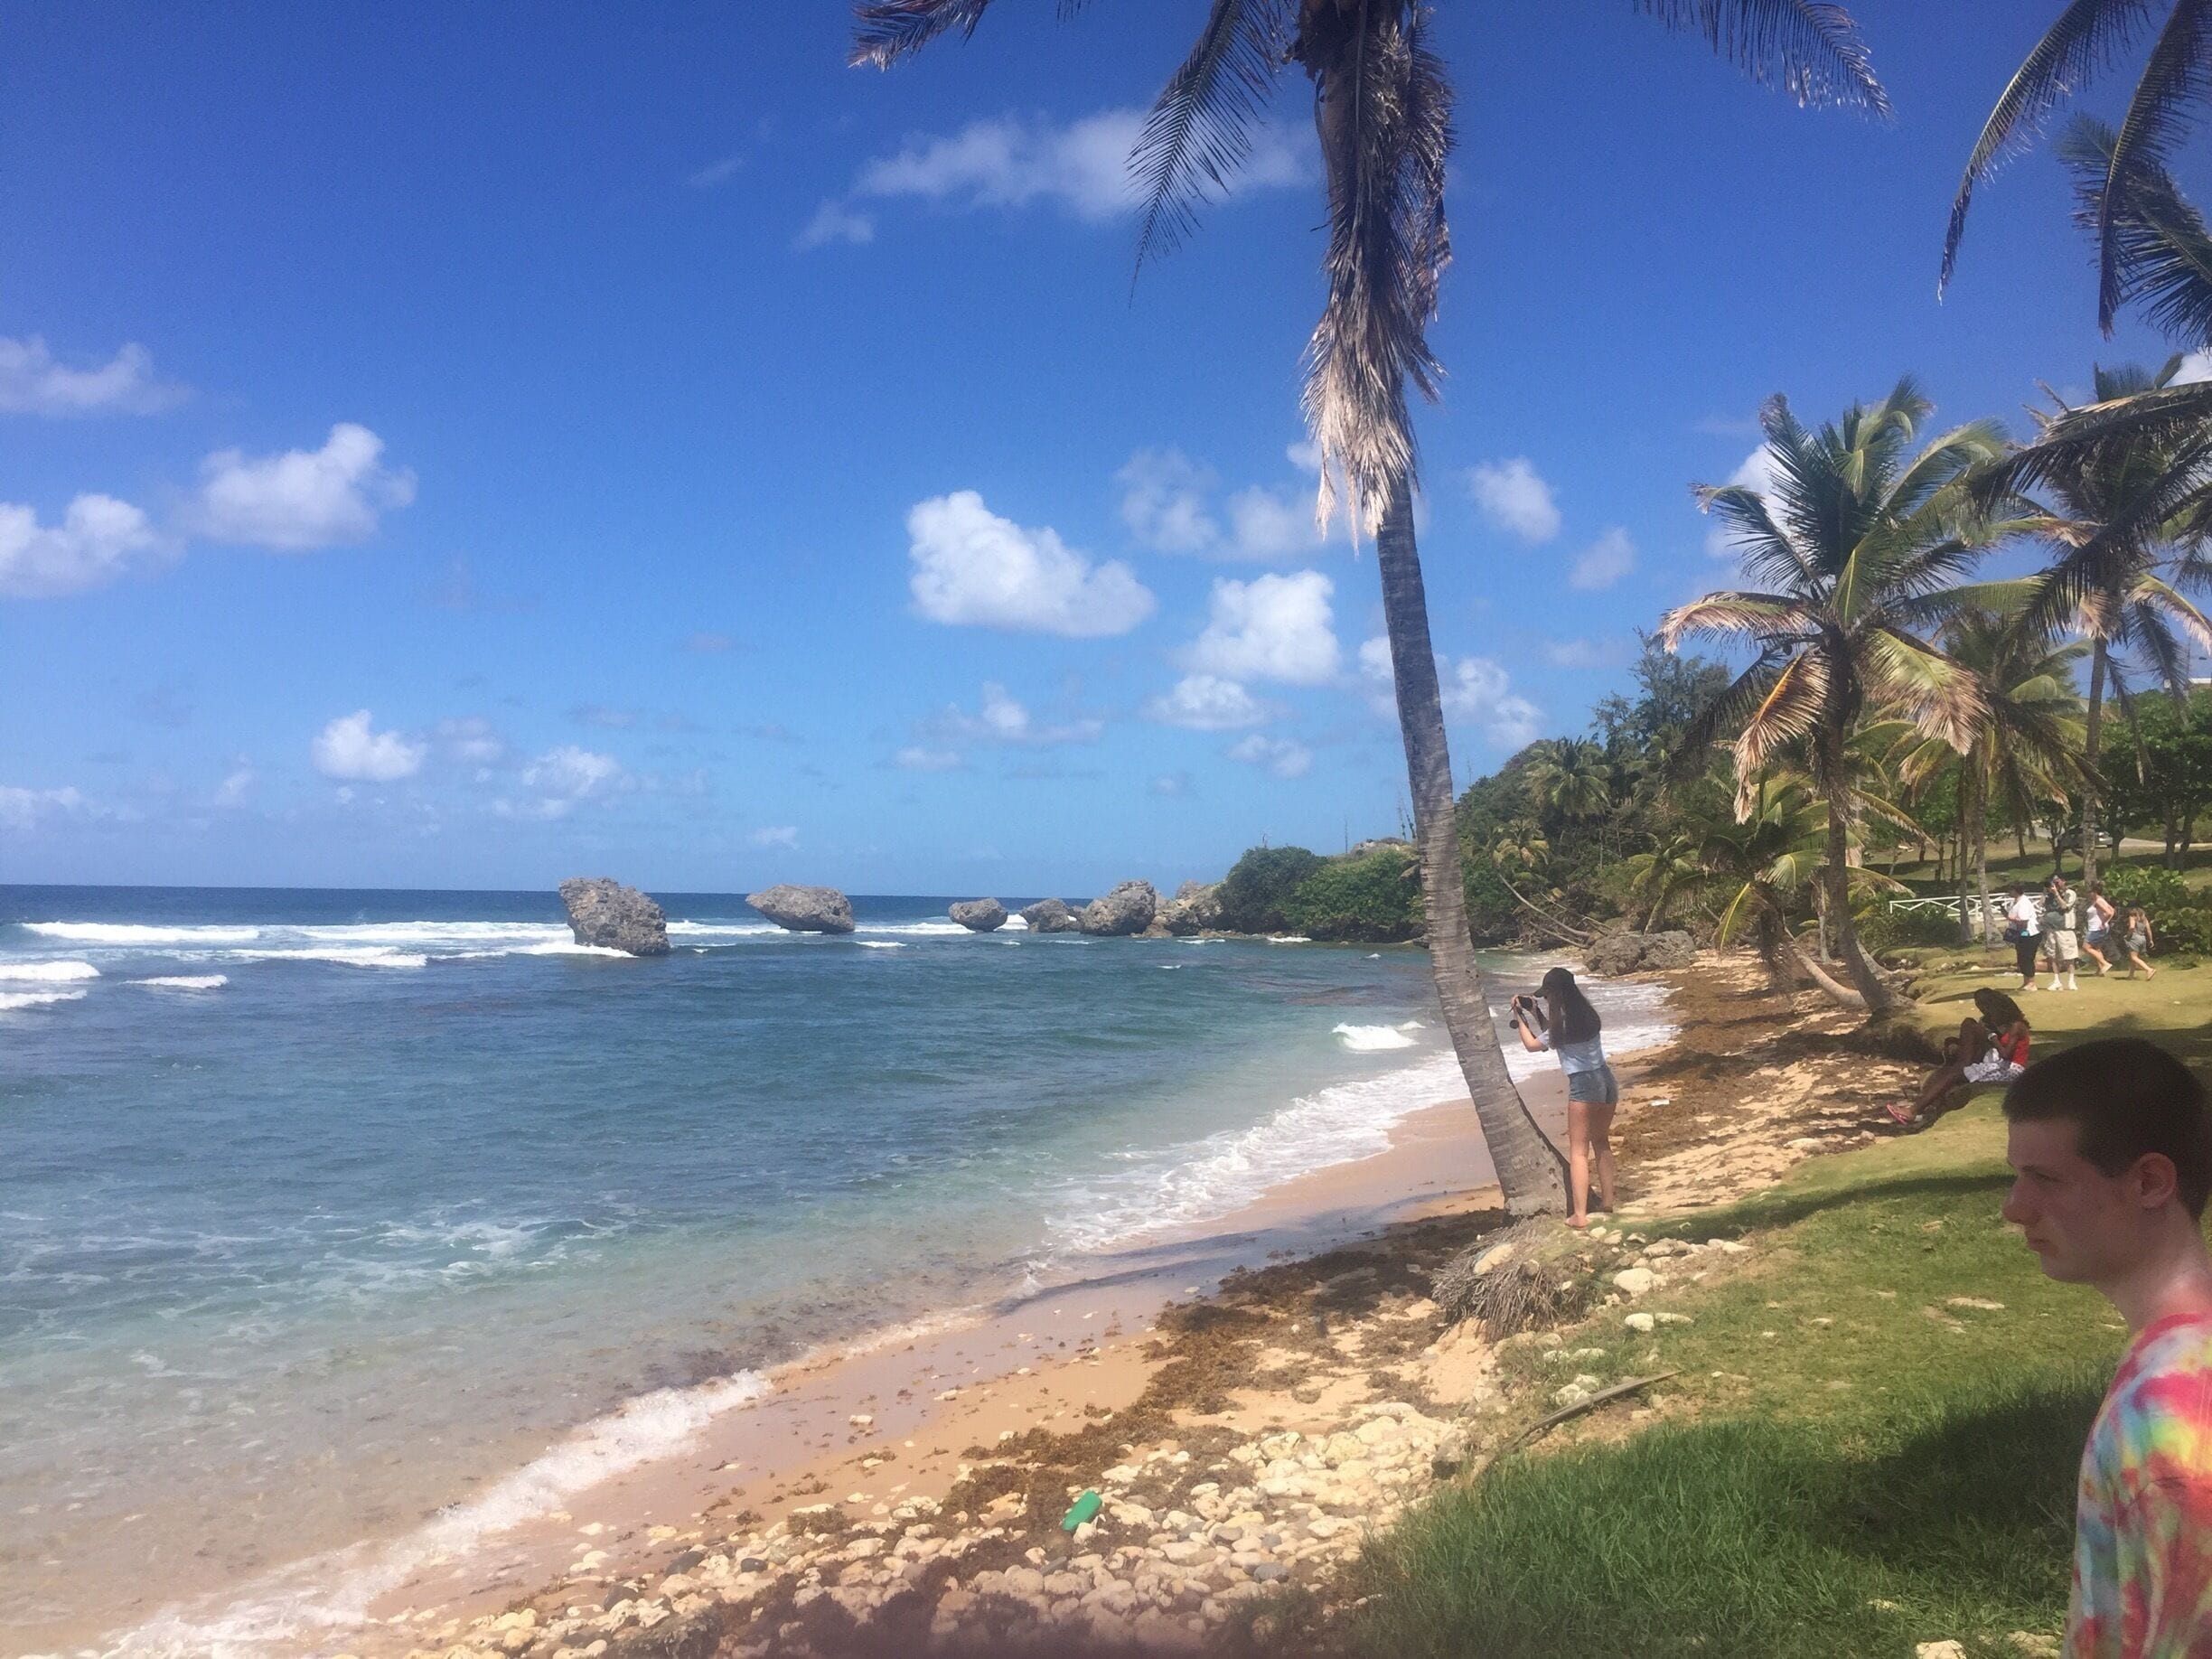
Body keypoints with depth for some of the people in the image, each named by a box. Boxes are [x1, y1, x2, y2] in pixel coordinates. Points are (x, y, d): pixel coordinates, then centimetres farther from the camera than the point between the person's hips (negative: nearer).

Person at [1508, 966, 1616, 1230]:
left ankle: (1580, 1215, -7)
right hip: (1607, 1080, 8)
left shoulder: (1563, 1023, -13)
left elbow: (1532, 1045, 2)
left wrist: (1519, 1018, 10)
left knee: (1578, 1152, -3)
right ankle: (1607, 1200, 30)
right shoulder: (1587, 1014, 9)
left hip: (1584, 1086, -8)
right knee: (1602, 1143, 24)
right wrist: (1535, 1012, 18)